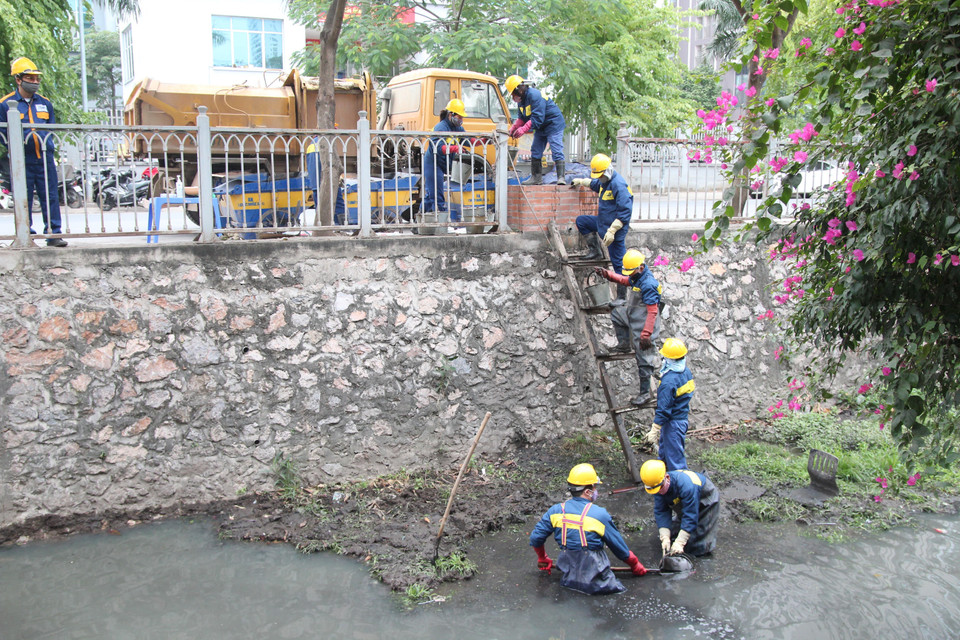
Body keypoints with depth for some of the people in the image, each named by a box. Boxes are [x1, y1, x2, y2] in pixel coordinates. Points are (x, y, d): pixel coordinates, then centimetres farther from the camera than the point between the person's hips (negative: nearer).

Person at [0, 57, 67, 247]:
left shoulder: (45, 103, 15)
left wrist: (47, 142, 5)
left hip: (45, 157, 3)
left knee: (50, 196, 0)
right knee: (24, 198, 0)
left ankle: (54, 233, 4)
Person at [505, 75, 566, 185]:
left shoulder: (534, 95, -26)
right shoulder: (521, 100, 4)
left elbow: (537, 118, -31)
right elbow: (522, 117, 13)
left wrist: (523, 129, -33)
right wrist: (514, 127, -4)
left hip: (554, 124, -10)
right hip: (541, 127, 10)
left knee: (556, 150, -16)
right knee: (535, 151, 8)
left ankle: (561, 177, -18)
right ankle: (536, 177, 12)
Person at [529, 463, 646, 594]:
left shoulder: (556, 511, 2)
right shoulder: (600, 515, -8)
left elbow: (536, 538, 6)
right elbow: (619, 547, 3)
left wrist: (542, 559, 27)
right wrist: (635, 565, 21)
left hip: (570, 577, 5)